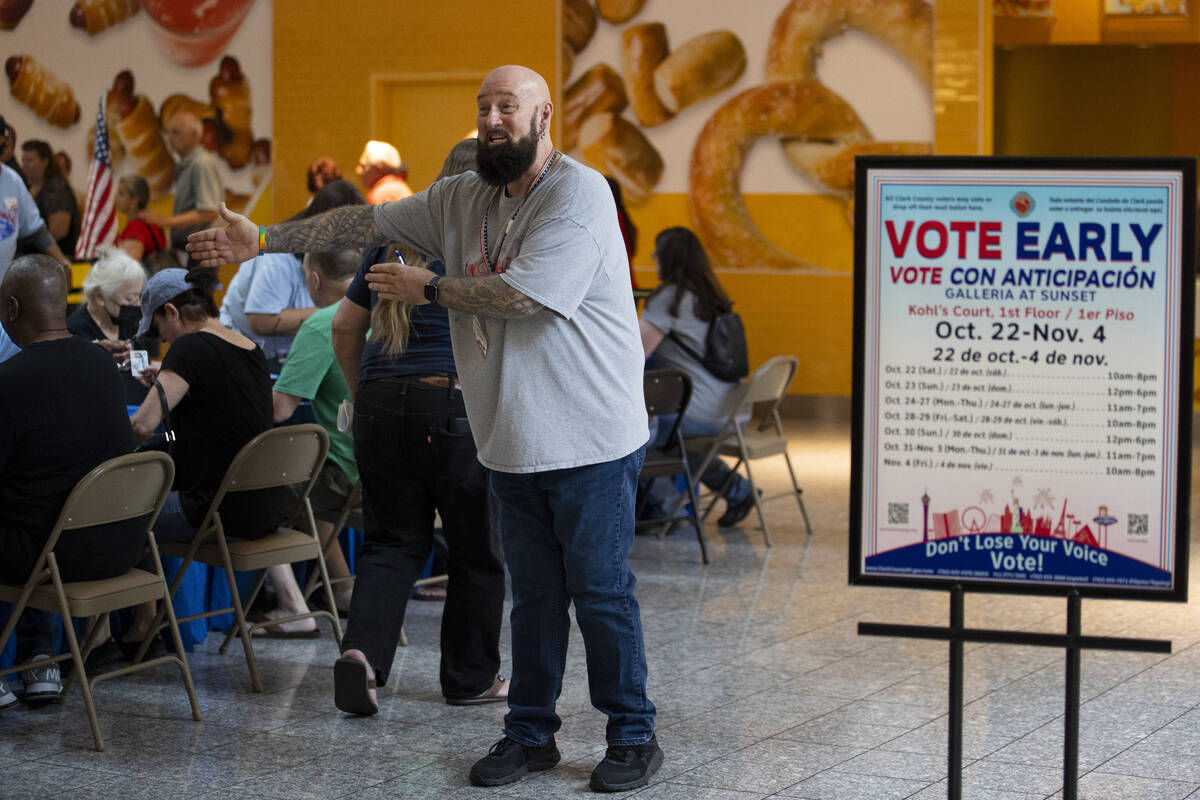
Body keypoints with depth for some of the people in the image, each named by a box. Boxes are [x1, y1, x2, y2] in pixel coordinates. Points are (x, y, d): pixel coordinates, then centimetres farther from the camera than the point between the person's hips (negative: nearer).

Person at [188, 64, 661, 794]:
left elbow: (524, 295, -24)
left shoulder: (578, 194, -15)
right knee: (534, 594, 15)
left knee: (602, 594, 0)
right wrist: (264, 239, 5)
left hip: (588, 443, -7)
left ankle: (634, 739, 12)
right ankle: (531, 733, 24)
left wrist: (428, 288, -11)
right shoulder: (464, 199, 9)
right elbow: (368, 221, 11)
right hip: (512, 443, 7)